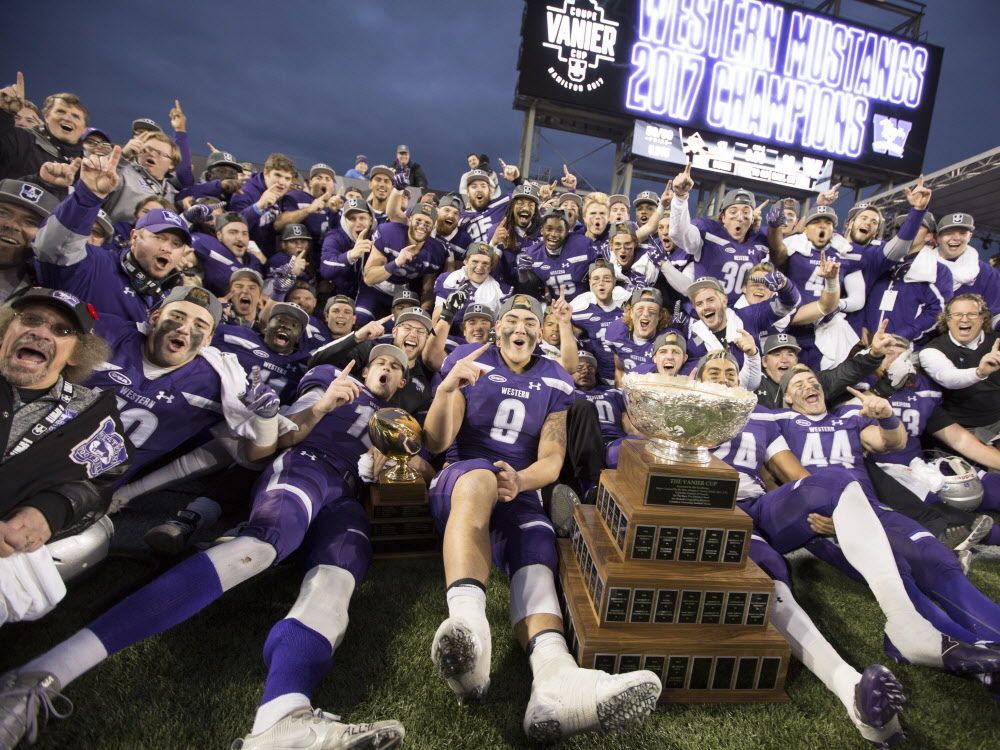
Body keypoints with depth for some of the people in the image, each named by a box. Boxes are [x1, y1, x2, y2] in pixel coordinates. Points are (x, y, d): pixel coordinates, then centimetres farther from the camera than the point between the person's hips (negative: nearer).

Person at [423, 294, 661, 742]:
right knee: (479, 478, -39)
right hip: (459, 478, -2)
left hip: (520, 492, 3)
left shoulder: (554, 382, 10)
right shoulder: (468, 361, 2)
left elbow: (552, 460, 3)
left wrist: (520, 481, -21)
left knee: (536, 558, -31)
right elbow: (435, 444, -4)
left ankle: (555, 675, -61)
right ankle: (465, 624, -63)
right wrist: (447, 390, -24)